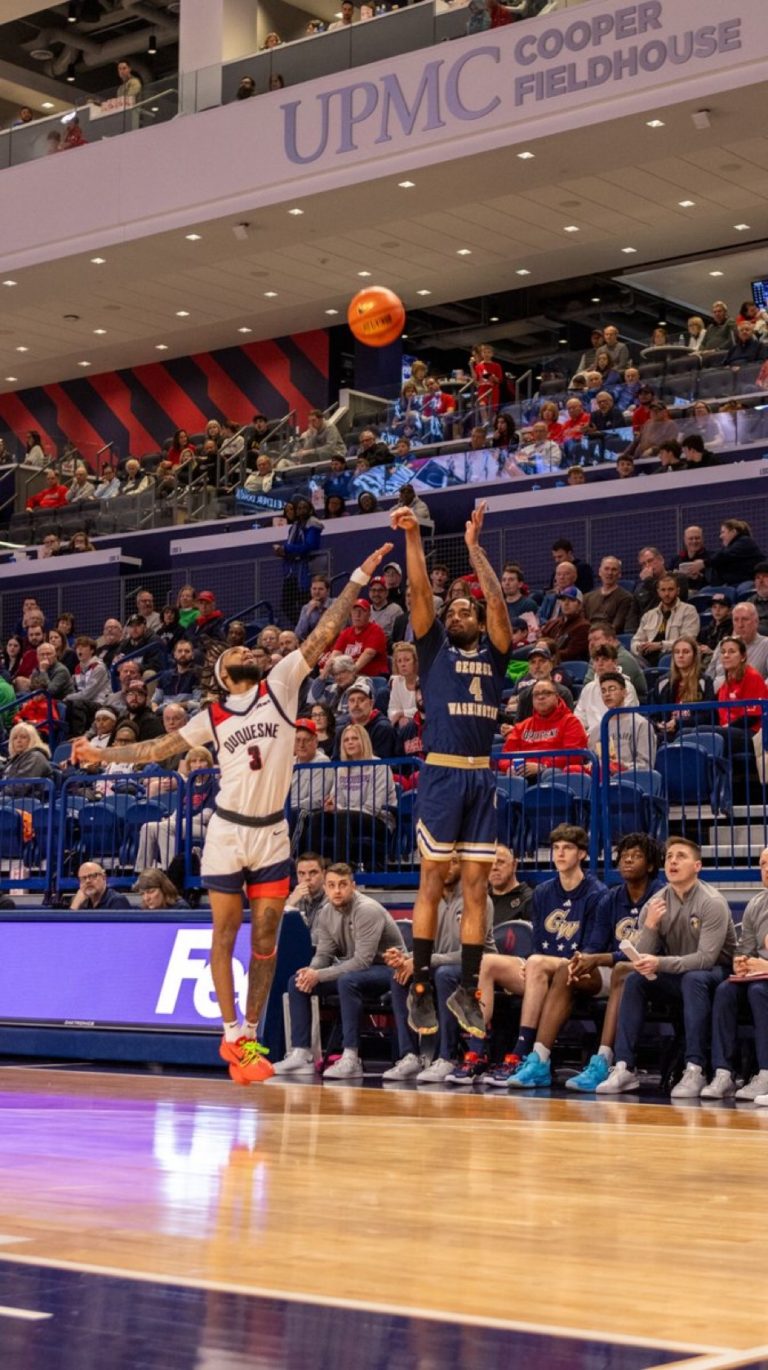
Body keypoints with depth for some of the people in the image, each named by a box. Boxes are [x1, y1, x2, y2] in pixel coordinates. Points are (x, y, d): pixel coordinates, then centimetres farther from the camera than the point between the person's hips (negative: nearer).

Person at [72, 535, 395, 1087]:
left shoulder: (282, 684, 2)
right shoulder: (212, 717, 5)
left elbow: (324, 633, -4)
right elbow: (161, 747, 14)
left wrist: (359, 577, -9)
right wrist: (103, 754, 10)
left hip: (273, 834, 0)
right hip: (228, 832, 0)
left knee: (266, 940, 3)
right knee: (226, 935, 3)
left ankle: (250, 1034, 12)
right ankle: (232, 1036, 10)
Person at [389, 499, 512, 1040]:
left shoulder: (493, 654, 15)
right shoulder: (435, 647, 11)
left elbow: (498, 601, 4)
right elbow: (421, 591, 2)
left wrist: (474, 547, 5)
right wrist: (413, 536, -6)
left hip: (483, 778, 3)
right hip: (441, 773, -2)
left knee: (476, 887, 3)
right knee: (432, 883, -3)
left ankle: (468, 991, 7)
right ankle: (421, 988, 1)